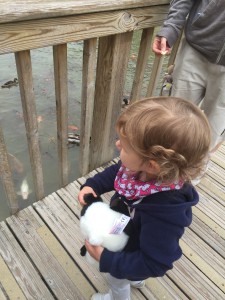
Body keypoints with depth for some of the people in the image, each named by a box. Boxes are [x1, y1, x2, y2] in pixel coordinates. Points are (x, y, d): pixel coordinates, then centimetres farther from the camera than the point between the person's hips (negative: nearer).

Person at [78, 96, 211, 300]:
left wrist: (106, 259, -32)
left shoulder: (163, 214, -48)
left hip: (131, 260, -6)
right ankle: (136, 280, 72)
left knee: (117, 280, 29)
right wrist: (92, 185, -19)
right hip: (124, 237, 6)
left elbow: (153, 264, -33)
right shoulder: (143, 168, -28)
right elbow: (116, 172, -6)